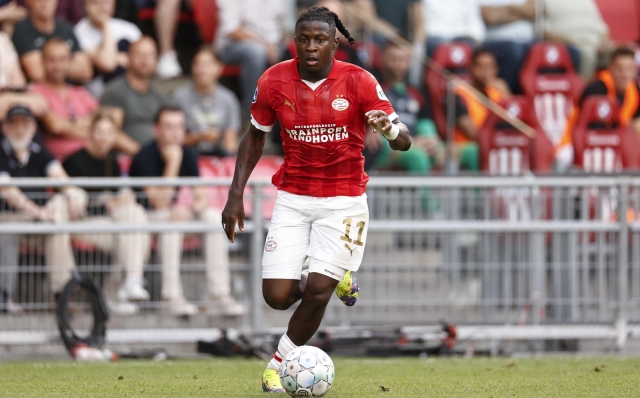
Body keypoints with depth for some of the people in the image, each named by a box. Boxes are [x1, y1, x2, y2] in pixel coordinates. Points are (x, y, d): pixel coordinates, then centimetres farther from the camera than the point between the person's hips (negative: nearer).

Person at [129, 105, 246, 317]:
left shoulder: (188, 154, 1)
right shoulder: (145, 157, -19)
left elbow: (200, 196, 1)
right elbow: (160, 203, -26)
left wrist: (198, 205, -25)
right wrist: (172, 163, -28)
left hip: (173, 212, 6)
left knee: (214, 217, -16)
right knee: (170, 218, -36)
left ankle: (219, 295, -22)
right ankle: (172, 297, -39)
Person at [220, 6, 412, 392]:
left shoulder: (358, 81, -11)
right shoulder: (274, 82, -4)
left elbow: (404, 141, -11)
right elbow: (255, 136, 11)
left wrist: (390, 128, -36)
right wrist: (236, 195, 5)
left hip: (344, 201, -2)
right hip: (293, 198, 2)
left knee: (316, 290, -13)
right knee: (277, 295, -7)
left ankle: (280, 364, 11)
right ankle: (335, 278, 26)